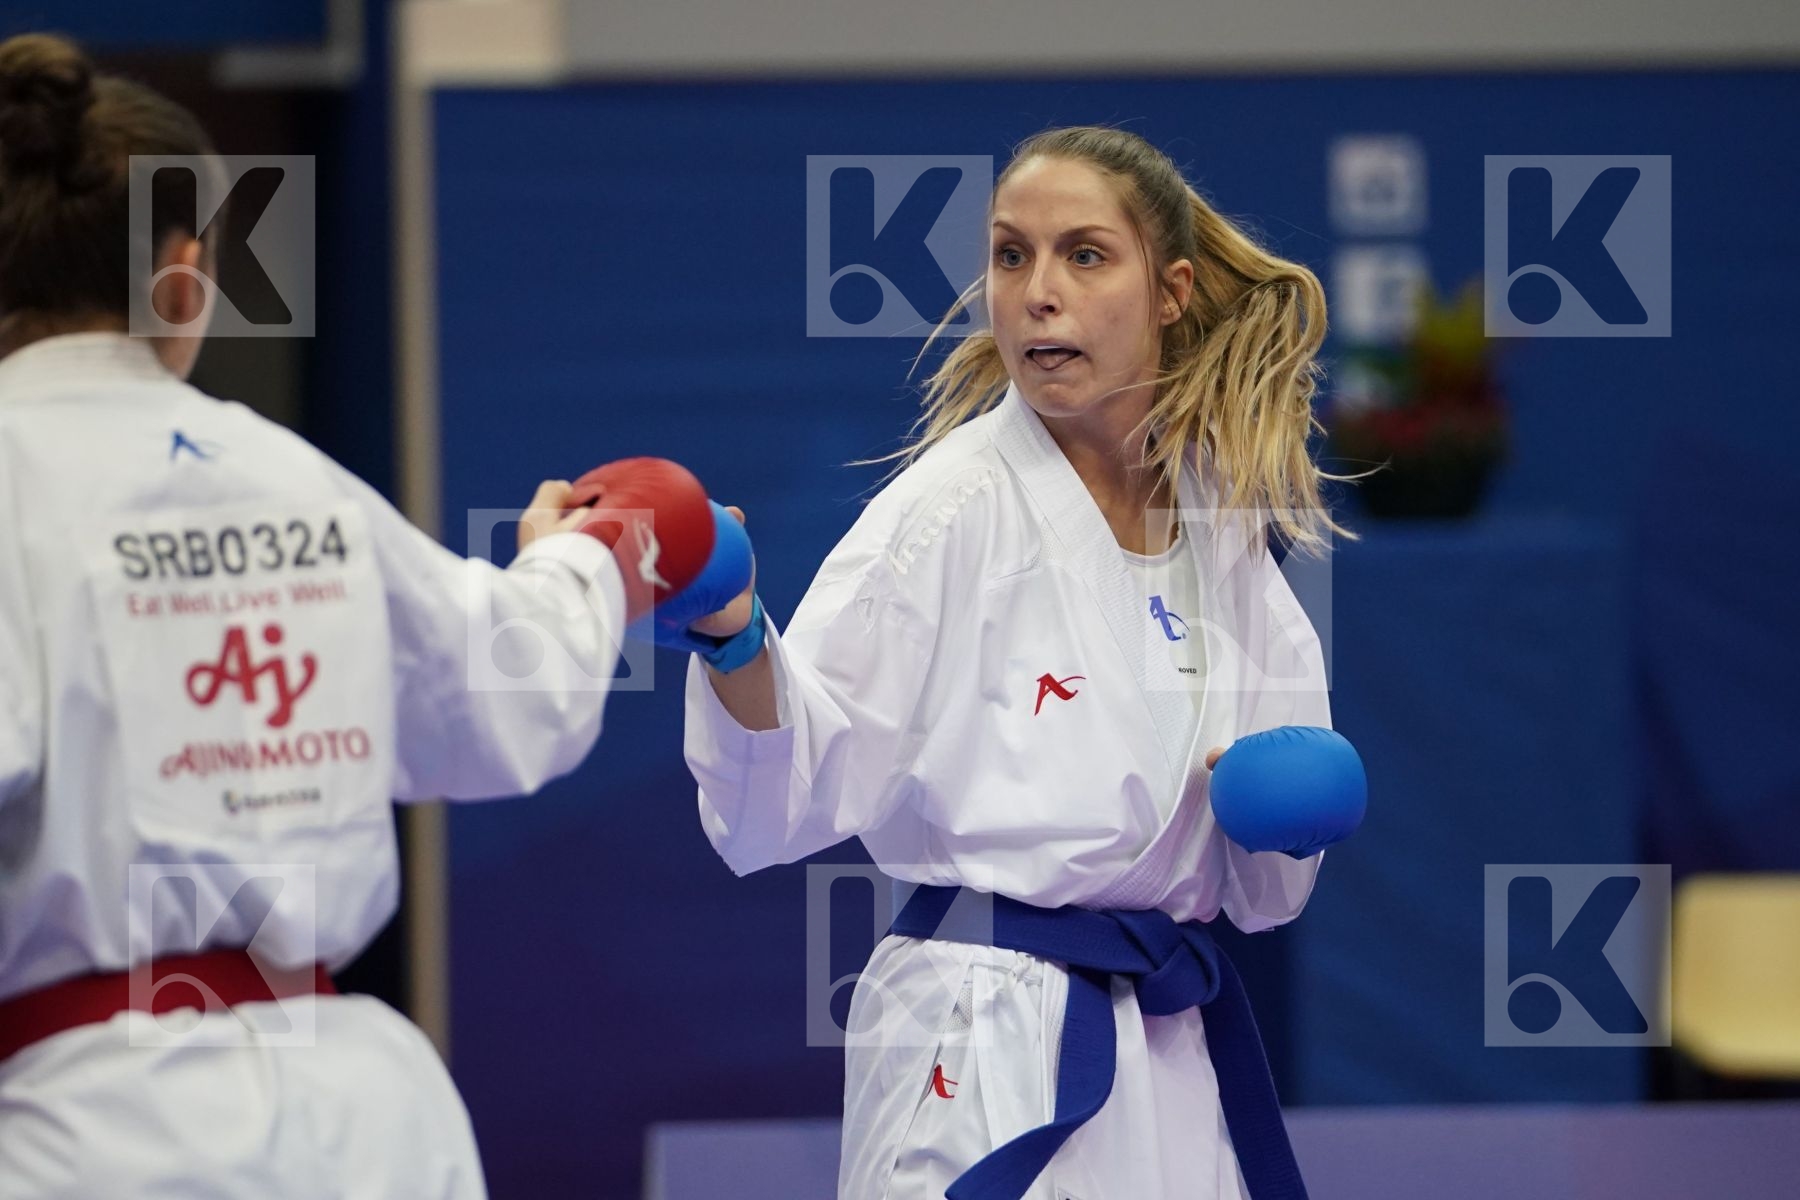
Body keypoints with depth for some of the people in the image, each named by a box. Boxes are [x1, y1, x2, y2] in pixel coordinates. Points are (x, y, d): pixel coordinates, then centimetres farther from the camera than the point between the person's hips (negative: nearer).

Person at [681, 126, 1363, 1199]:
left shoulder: (1224, 528, 8)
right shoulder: (950, 507, -8)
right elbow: (789, 796, -16)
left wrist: (1280, 807, -6)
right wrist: (735, 640, -33)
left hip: (1176, 1049, 6)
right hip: (990, 1063, -6)